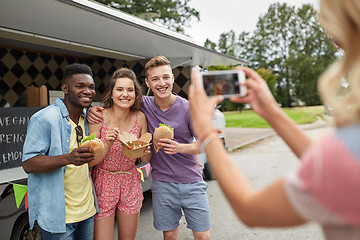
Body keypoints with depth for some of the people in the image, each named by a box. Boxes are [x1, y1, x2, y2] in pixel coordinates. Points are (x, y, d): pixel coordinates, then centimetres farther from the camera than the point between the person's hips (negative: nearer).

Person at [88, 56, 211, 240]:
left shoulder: (188, 108, -10)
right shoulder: (144, 105, -5)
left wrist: (180, 147, -22)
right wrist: (94, 110, -11)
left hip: (192, 182, -1)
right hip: (162, 182, 1)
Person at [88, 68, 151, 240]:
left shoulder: (140, 118, -6)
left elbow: (145, 160, 2)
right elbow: (90, 161, -13)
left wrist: (145, 152, -20)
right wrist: (107, 144, -29)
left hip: (130, 184, 3)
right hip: (103, 183, -3)